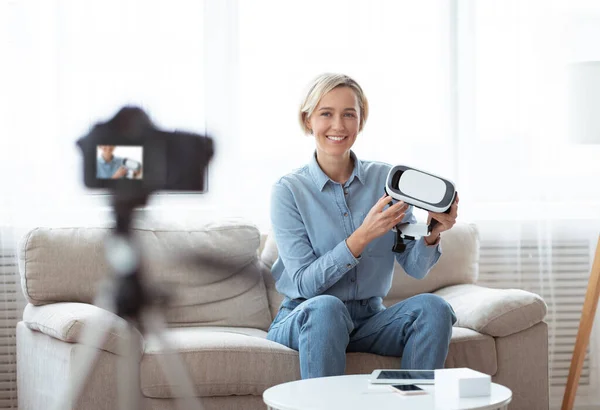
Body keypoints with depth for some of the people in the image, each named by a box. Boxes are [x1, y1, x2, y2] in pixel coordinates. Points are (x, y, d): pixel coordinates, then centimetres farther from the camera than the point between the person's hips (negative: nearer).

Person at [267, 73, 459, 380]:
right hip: (302, 322, -3)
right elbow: (304, 283, -14)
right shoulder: (288, 191, -6)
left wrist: (431, 235, -23)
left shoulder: (385, 179, 3)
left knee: (432, 307, -24)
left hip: (369, 321, 3)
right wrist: (363, 236, -26)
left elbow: (415, 268, -1)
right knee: (325, 307, -36)